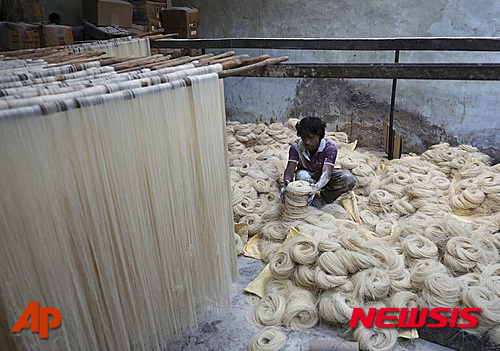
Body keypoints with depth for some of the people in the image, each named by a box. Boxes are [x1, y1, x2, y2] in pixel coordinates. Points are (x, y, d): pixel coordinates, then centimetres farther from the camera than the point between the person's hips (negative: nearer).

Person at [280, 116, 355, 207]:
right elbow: (290, 168, -28)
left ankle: (324, 199, -14)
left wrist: (316, 187, -59)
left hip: (322, 177, 0)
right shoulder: (296, 146, -21)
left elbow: (326, 172, -37)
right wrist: (287, 183, -52)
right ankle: (314, 203, -18)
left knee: (349, 180, -28)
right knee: (301, 174, -39)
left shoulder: (330, 147, -26)